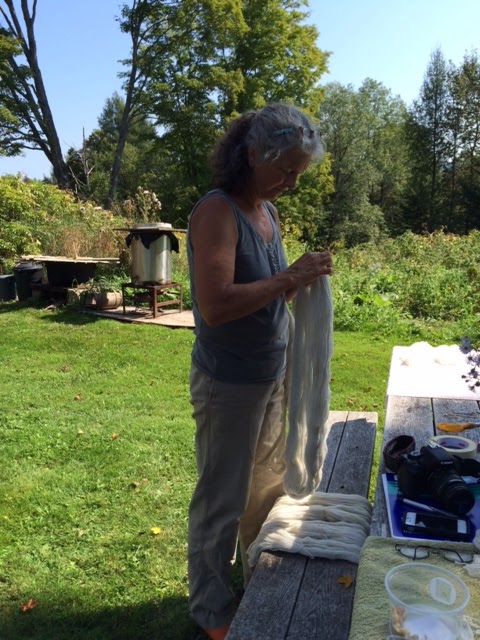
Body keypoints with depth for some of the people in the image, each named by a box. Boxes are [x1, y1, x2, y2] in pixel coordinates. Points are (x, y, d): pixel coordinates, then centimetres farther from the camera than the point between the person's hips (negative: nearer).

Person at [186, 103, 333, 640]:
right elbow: (214, 305, -31)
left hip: (272, 375, 9)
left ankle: (259, 580, 48)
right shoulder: (216, 212, -19)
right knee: (222, 501, 9)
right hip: (229, 383, -8)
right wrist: (290, 279, -27)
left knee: (267, 487, 24)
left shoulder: (267, 210, 6)